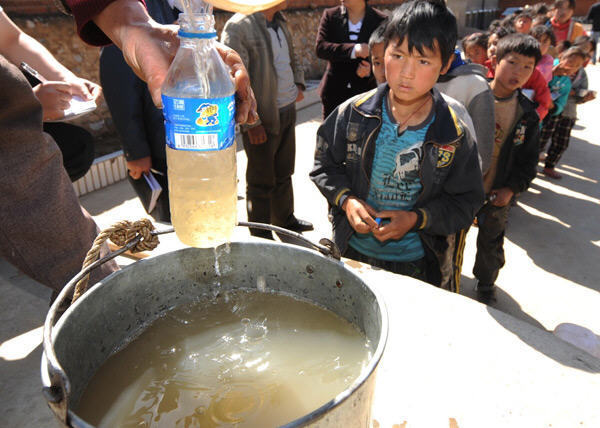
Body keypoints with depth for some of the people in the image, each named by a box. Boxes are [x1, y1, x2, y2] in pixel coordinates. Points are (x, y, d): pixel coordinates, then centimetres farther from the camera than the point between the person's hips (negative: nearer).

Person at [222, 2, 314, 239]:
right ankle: (261, 237, 23)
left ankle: (285, 219, 42)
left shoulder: (280, 22, 10)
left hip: (288, 112, 8)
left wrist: (298, 84, 8)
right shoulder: (238, 27, -17)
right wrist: (251, 123, -21)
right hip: (262, 120, -8)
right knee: (262, 182, 6)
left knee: (283, 173, 22)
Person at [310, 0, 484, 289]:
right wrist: (345, 199, -17)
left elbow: (466, 202, -4)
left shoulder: (454, 137, -12)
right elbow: (324, 164, 1)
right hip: (352, 250, 2)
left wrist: (417, 218, -20)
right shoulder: (353, 114, -10)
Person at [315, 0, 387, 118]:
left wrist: (370, 70, -18)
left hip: (366, 92, -1)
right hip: (334, 92, 1)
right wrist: (353, 49, -24)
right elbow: (320, 47, -11)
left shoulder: (380, 20, 0)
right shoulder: (330, 15, 3)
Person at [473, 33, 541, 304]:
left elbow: (529, 160, 5)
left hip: (496, 194, 2)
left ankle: (486, 282, 42)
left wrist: (512, 188, -8)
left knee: (491, 243, 16)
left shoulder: (527, 115, -2)